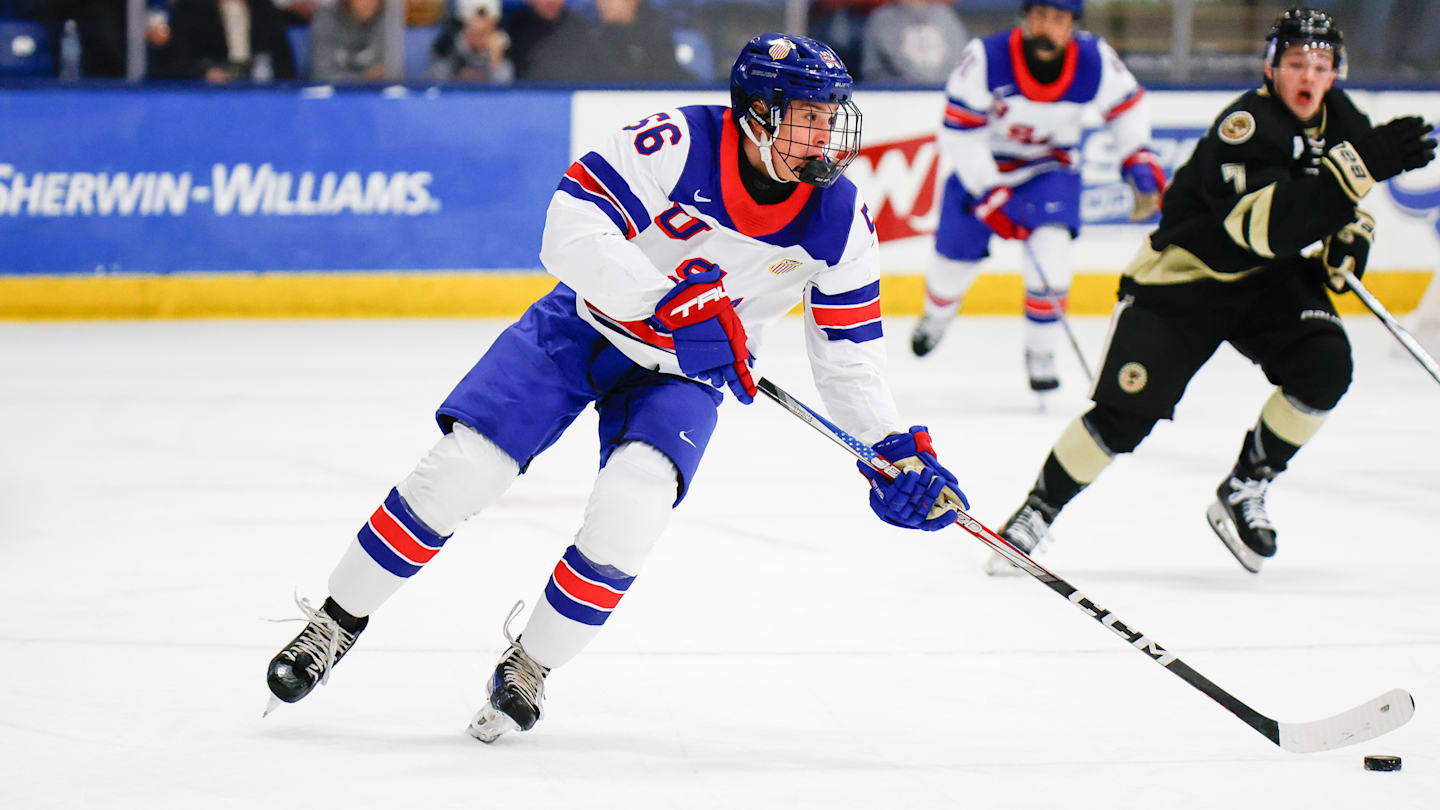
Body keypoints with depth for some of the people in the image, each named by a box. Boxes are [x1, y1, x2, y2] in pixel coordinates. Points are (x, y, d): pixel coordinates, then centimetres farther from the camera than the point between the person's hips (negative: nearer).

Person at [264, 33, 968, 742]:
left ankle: (530, 665, -2)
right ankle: (338, 621, 10)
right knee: (461, 469, -10)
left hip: (686, 370, 2)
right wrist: (669, 299, -41)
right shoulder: (676, 144, -28)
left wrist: (895, 450, -10)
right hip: (587, 322, -2)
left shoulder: (840, 220, -16)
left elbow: (850, 348, -3)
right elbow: (569, 233, -31)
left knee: (630, 508, -24)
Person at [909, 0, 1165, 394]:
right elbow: (959, 133, -23)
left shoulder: (1096, 61, -21)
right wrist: (990, 196, -26)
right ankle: (937, 315, 46)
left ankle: (1041, 353, -4)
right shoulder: (985, 58, -30)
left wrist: (1139, 162, -9)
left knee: (1049, 249, -23)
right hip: (982, 166, 0)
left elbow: (1126, 107, 0)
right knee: (954, 260, 8)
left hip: (1050, 168, 1)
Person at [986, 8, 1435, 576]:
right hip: (1184, 274, -6)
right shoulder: (1245, 126, -28)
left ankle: (1242, 493, -2)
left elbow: (1343, 205, 17)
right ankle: (1038, 511, 10)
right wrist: (1360, 167, -47)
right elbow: (1265, 225, -42)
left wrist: (1348, 242, -6)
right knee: (1126, 413, -11)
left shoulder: (1342, 120, -4)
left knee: (1324, 367, -20)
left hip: (1271, 277, 6)